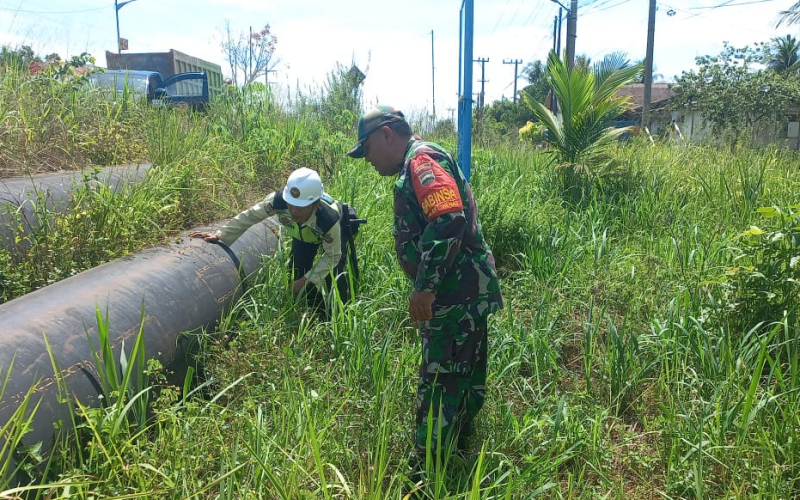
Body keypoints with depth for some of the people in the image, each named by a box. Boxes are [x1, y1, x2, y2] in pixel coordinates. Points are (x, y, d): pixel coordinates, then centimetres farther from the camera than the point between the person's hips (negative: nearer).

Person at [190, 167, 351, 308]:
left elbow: (332, 256, -29)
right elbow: (249, 216, -24)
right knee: (298, 273, 2)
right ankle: (317, 309, 30)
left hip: (336, 230, -4)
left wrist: (306, 279, -27)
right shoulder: (279, 199, -43)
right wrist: (220, 234, -22)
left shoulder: (330, 220, -49)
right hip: (303, 232, 4)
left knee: (333, 279, -11)